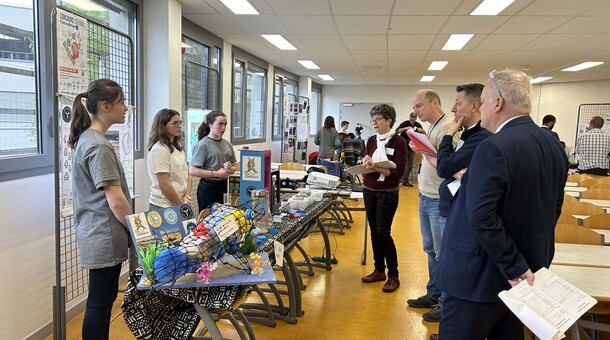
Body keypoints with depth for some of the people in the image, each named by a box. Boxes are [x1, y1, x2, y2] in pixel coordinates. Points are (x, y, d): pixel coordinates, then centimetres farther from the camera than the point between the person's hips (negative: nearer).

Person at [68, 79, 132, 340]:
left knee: (104, 299, 18)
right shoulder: (99, 146, -19)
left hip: (97, 235, 10)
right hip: (105, 237, -10)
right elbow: (116, 202, -22)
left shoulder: (86, 138, 11)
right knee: (99, 303, 2)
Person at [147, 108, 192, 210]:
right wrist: (183, 206, -11)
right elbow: (164, 185, -18)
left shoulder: (178, 147, 11)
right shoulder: (159, 150, -14)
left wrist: (187, 198, -4)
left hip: (179, 203, 7)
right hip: (163, 207, -7)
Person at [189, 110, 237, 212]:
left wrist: (230, 169, -7)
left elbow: (234, 168, 16)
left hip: (224, 186, 6)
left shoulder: (227, 144, 7)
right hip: (208, 188, -6)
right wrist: (216, 174, -19)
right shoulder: (203, 144, -11)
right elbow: (192, 170, -17)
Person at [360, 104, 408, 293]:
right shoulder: (371, 141, 7)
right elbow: (366, 164, 8)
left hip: (388, 193, -6)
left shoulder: (399, 142, -10)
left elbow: (398, 172, -16)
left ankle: (393, 276, 8)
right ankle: (379, 270, 25)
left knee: (383, 233, -6)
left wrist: (376, 168, -26)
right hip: (369, 191, 6)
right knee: (374, 232, 11)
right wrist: (366, 163, -15)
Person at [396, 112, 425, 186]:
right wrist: (405, 128, -27)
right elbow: (397, 131, -14)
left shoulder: (418, 125, 6)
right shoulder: (405, 123, -5)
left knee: (410, 165, 6)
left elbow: (424, 134, 10)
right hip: (404, 146, -4)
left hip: (412, 147, 4)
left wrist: (421, 130, -12)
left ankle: (405, 181, 13)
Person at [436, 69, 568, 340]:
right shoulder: (553, 145, 4)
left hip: (481, 276, -8)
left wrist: (514, 266, -18)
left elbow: (481, 218, -28)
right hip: (525, 275, 9)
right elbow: (553, 209, 12)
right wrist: (531, 256, 19)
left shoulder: (494, 147, -22)